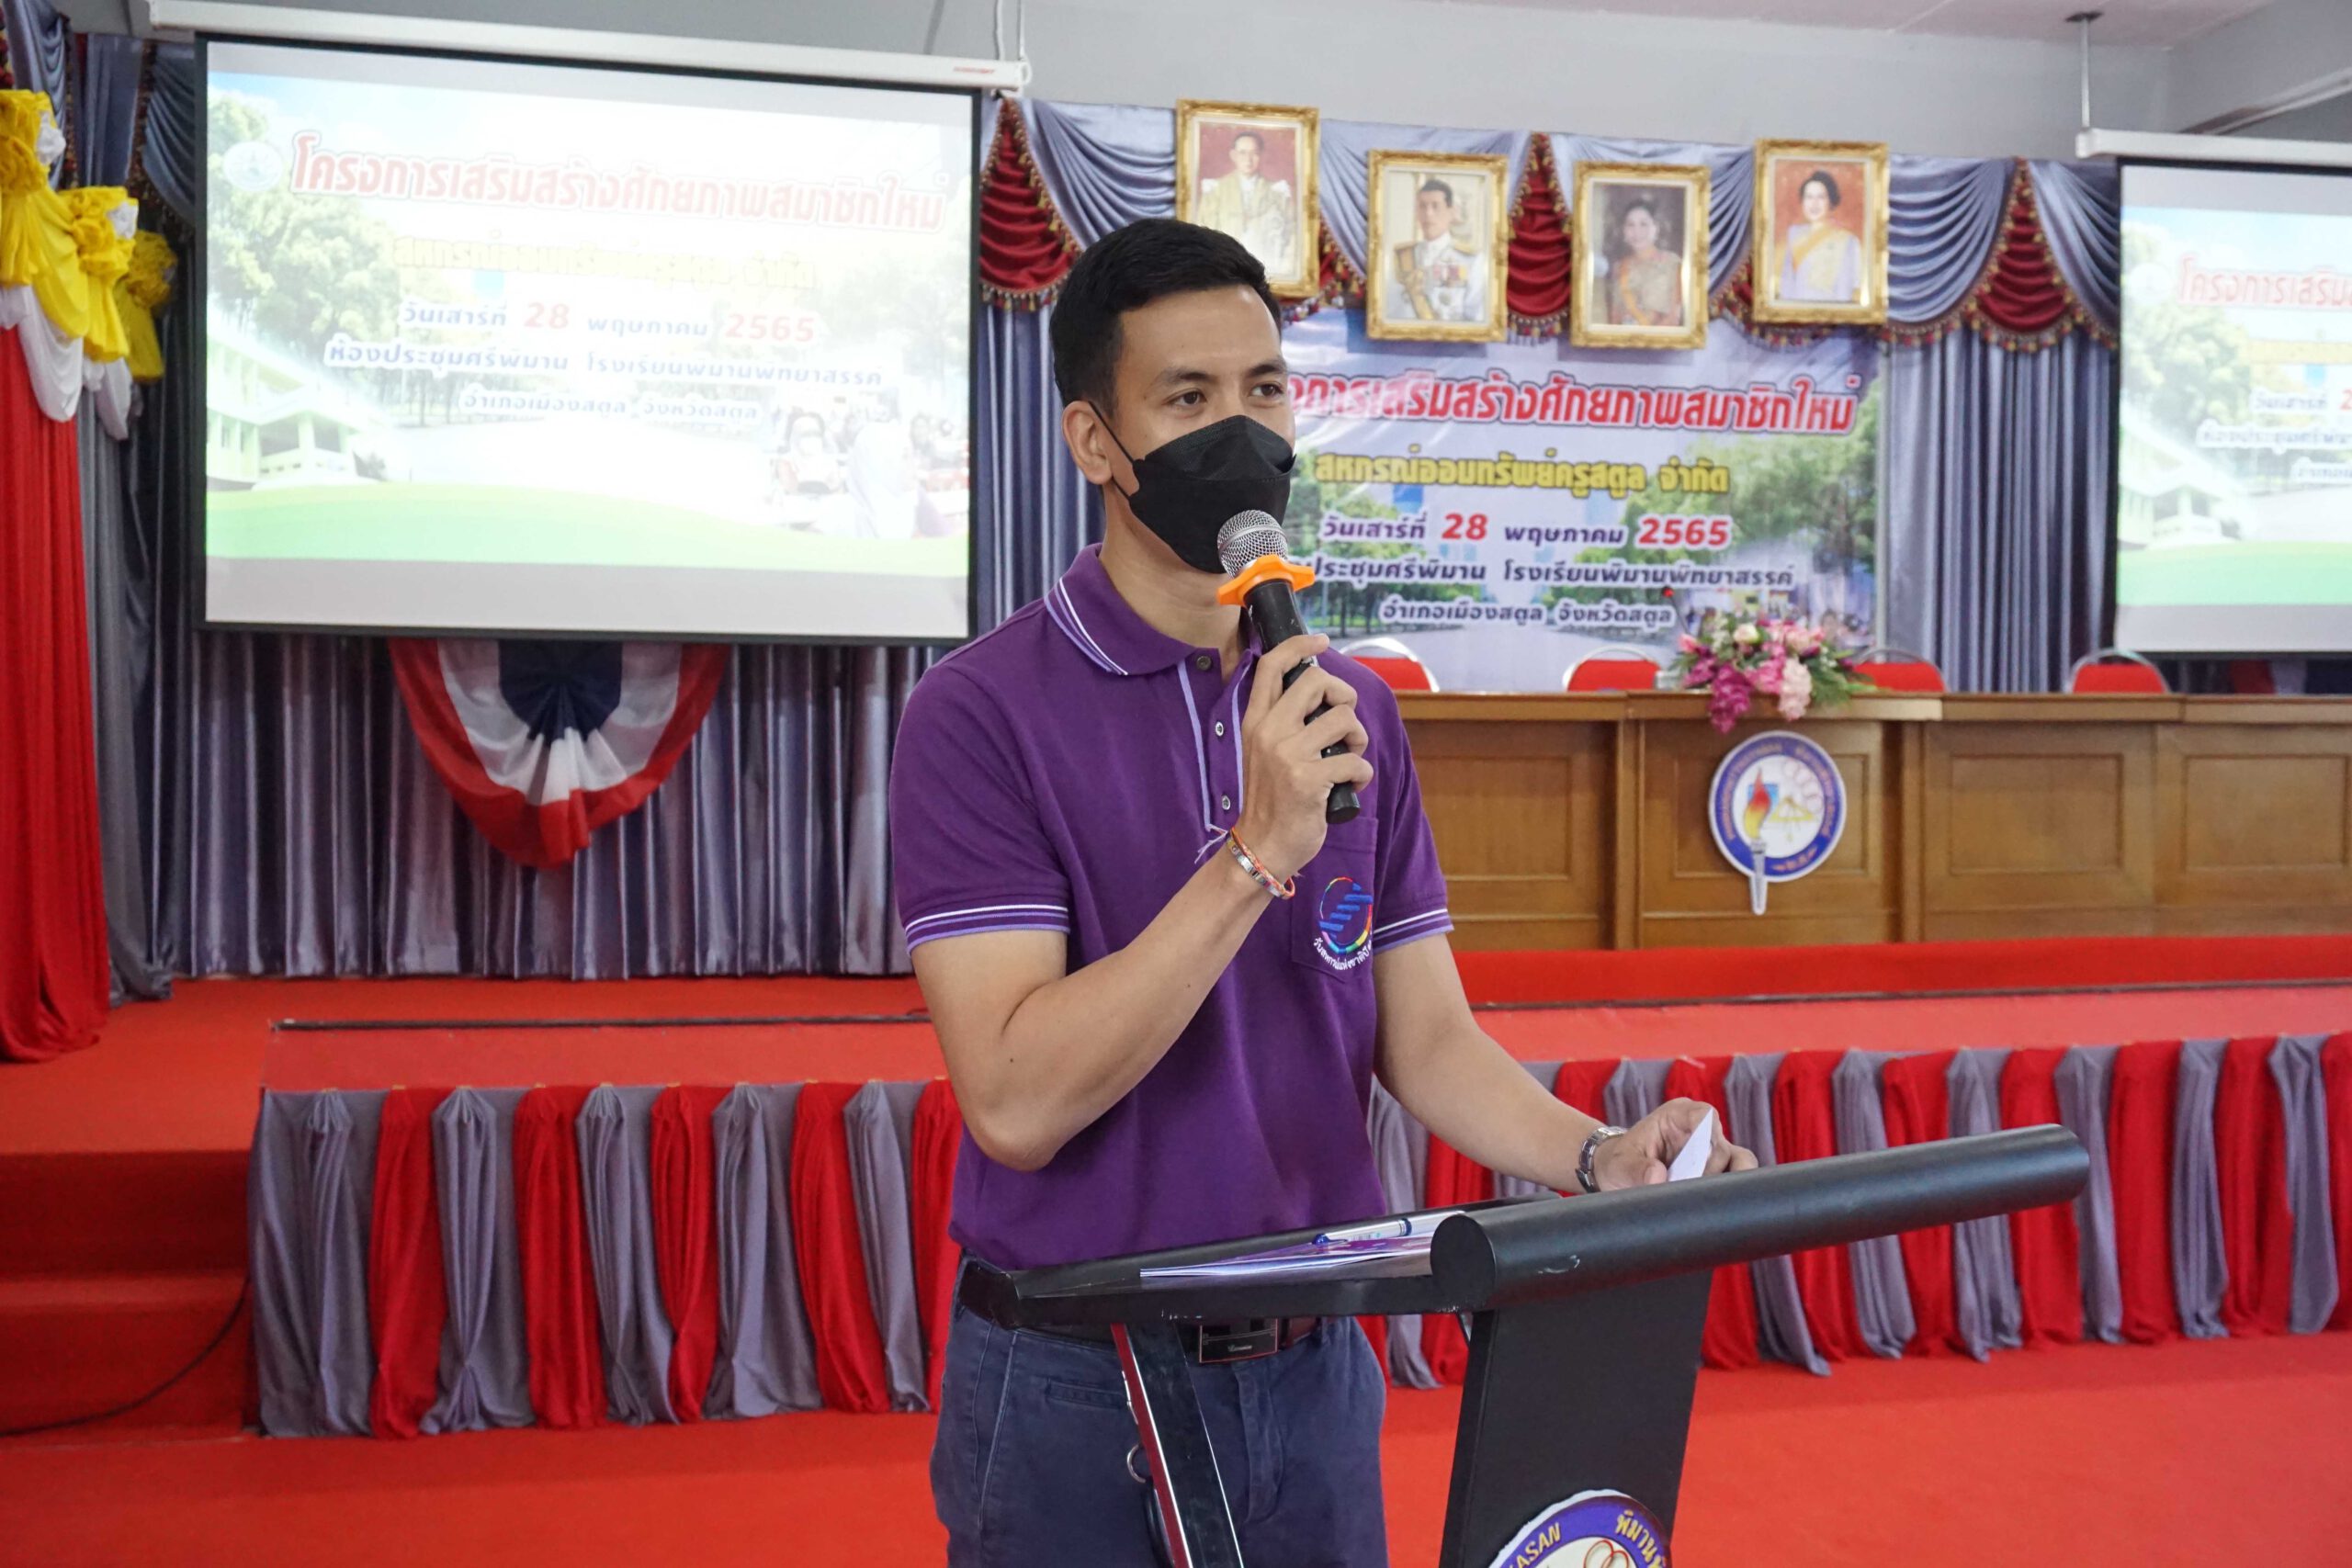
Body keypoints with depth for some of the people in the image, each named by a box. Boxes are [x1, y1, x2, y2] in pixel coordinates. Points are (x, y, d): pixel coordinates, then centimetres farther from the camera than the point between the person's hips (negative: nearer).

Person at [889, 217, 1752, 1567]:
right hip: (1076, 1391, -4)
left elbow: (1425, 1037, 3)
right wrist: (1258, 854, -27)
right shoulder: (983, 712, -13)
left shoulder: (1351, 710, 4)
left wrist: (1600, 1156, -15)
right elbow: (1015, 1100, -21)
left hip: (1314, 1370, 5)